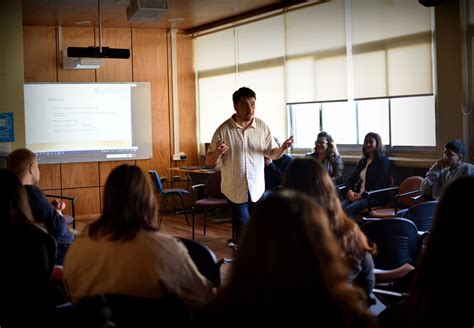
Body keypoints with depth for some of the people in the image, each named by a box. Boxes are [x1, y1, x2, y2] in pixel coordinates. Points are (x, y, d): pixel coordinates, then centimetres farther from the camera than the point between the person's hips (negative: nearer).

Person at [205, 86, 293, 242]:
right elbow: (209, 162, -5)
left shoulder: (262, 127, 0)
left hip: (258, 190, 3)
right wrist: (218, 153, -27)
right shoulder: (224, 130, -9)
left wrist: (282, 148, -15)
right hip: (236, 190, -2)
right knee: (242, 234, 2)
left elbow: (272, 154, 7)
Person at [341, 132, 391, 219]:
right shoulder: (363, 161, 23)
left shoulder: (383, 160, 0)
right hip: (357, 194, 6)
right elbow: (351, 178, 18)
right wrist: (349, 190, -5)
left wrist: (362, 195, -17)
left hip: (376, 196, -6)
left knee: (349, 209, -32)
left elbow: (380, 185, -10)